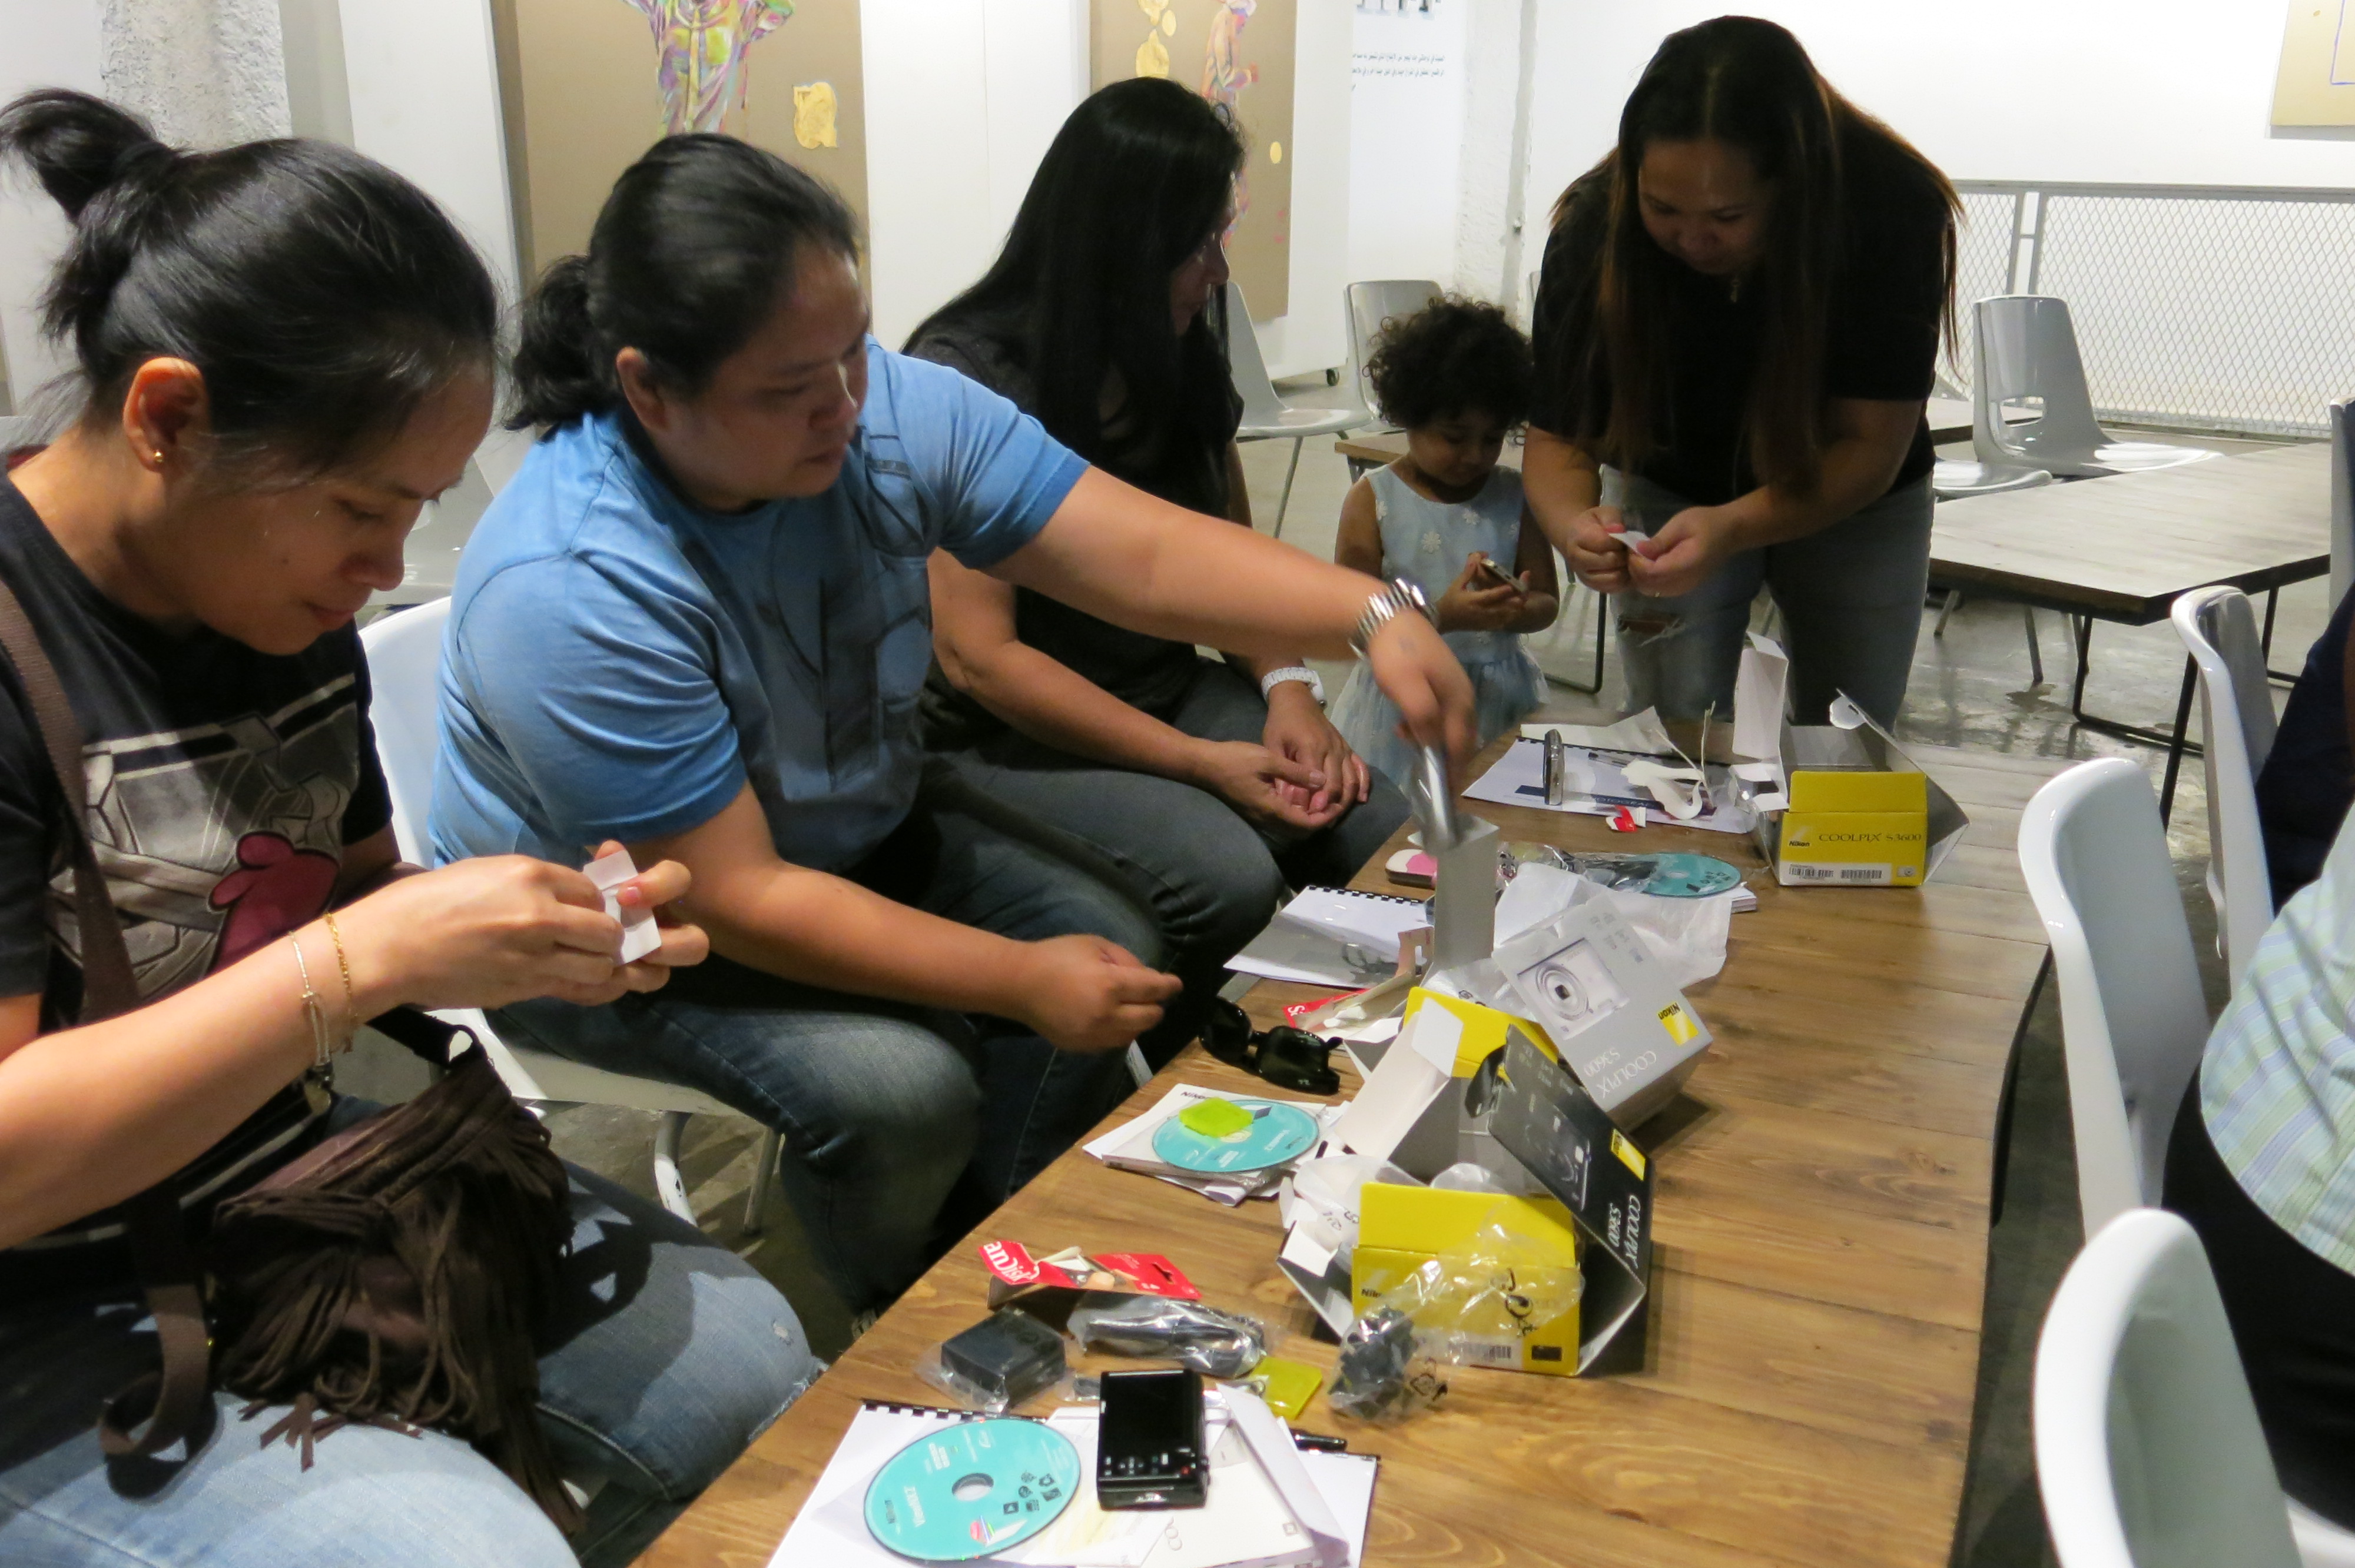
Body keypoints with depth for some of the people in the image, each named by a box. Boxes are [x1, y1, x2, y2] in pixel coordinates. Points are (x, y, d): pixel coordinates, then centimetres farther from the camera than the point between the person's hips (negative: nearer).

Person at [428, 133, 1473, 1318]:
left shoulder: (892, 410, -17)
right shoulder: (568, 592, -33)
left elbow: (1144, 555, -20)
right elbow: (734, 899, -30)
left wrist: (1370, 615, -36)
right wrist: (1022, 982, -30)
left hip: (850, 832, 6)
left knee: (1112, 946, -7)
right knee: (901, 1088, -26)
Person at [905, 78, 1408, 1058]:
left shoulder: (1183, 360, 3)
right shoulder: (967, 380, -17)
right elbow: (976, 656, -19)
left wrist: (1288, 689, -7)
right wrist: (1200, 764, -22)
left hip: (1171, 693, 6)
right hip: (1003, 738, -6)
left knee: (1387, 834, -16)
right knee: (1229, 879, -29)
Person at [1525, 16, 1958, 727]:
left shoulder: (1893, 208, -29)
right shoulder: (1597, 222, -26)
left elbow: (1871, 448, -28)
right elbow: (1557, 432, -22)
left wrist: (1730, 530, -45)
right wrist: (1573, 523, -45)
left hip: (1858, 507, 0)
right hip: (1666, 495, 0)